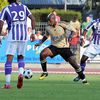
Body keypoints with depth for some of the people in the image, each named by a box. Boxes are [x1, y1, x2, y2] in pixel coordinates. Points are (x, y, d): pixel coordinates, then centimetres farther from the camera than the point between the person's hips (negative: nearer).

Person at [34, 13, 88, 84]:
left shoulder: (61, 25, -14)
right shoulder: (48, 28, -2)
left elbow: (73, 30, -8)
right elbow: (46, 36, 19)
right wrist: (40, 43, 9)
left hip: (64, 47, -3)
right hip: (54, 46, 3)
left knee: (73, 62, -9)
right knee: (43, 54, -23)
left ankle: (83, 78, 7)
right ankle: (45, 72, -5)